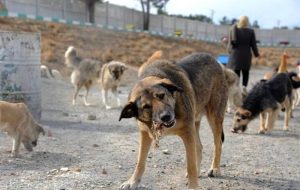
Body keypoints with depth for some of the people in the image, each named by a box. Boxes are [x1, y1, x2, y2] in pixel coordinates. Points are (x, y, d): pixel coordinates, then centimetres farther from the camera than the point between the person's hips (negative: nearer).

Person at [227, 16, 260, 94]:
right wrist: (256, 54, 12)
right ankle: (244, 86, -5)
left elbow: (230, 43, 2)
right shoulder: (250, 31, -4)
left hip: (234, 54, 1)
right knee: (245, 72, 13)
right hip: (246, 54, -1)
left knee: (236, 73, 5)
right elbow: (253, 44, 0)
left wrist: (230, 51, 16)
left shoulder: (233, 29, 0)